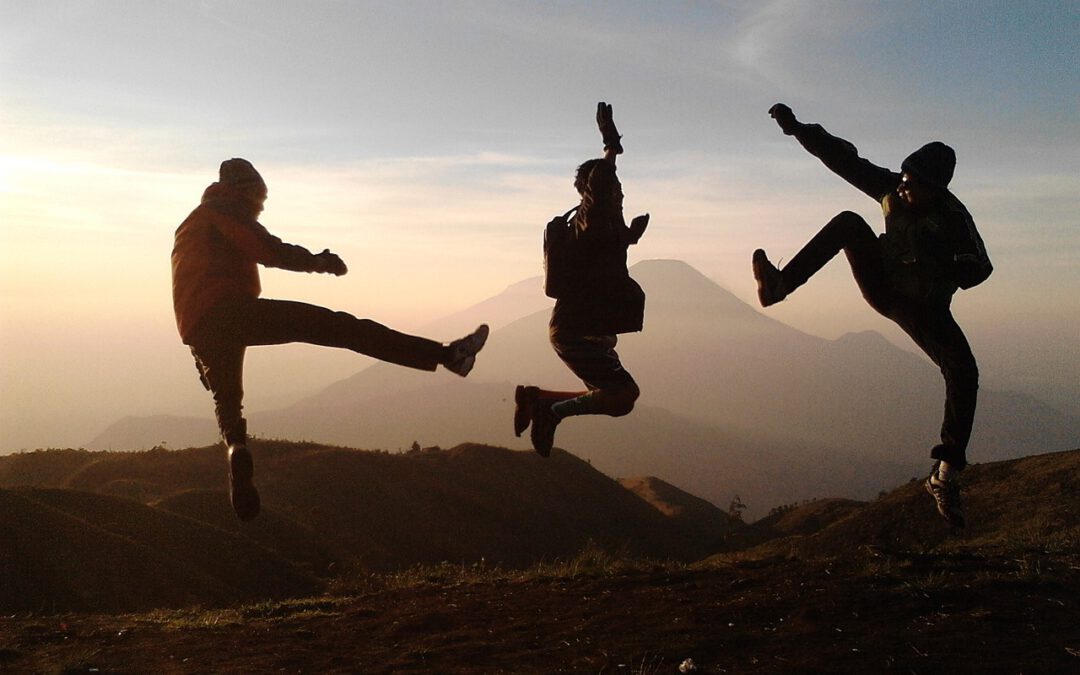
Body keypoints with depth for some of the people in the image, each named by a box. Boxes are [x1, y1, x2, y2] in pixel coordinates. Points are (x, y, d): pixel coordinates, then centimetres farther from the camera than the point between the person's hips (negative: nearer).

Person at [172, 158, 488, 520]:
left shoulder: (190, 225, 36)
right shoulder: (226, 209, 9)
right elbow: (269, 250, -7)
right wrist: (319, 261, 3)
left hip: (199, 329, 9)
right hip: (230, 310, -8)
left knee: (228, 406, 23)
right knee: (341, 327, -14)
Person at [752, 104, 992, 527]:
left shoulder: (952, 217, -19)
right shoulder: (893, 189, -8)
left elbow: (979, 268, -22)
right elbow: (845, 159, -7)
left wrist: (942, 273, -43)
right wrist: (798, 129, -14)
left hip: (924, 309, -3)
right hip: (883, 288, 3)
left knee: (963, 372, -26)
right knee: (849, 223, -18)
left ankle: (946, 474, -20)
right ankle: (780, 285, -31)